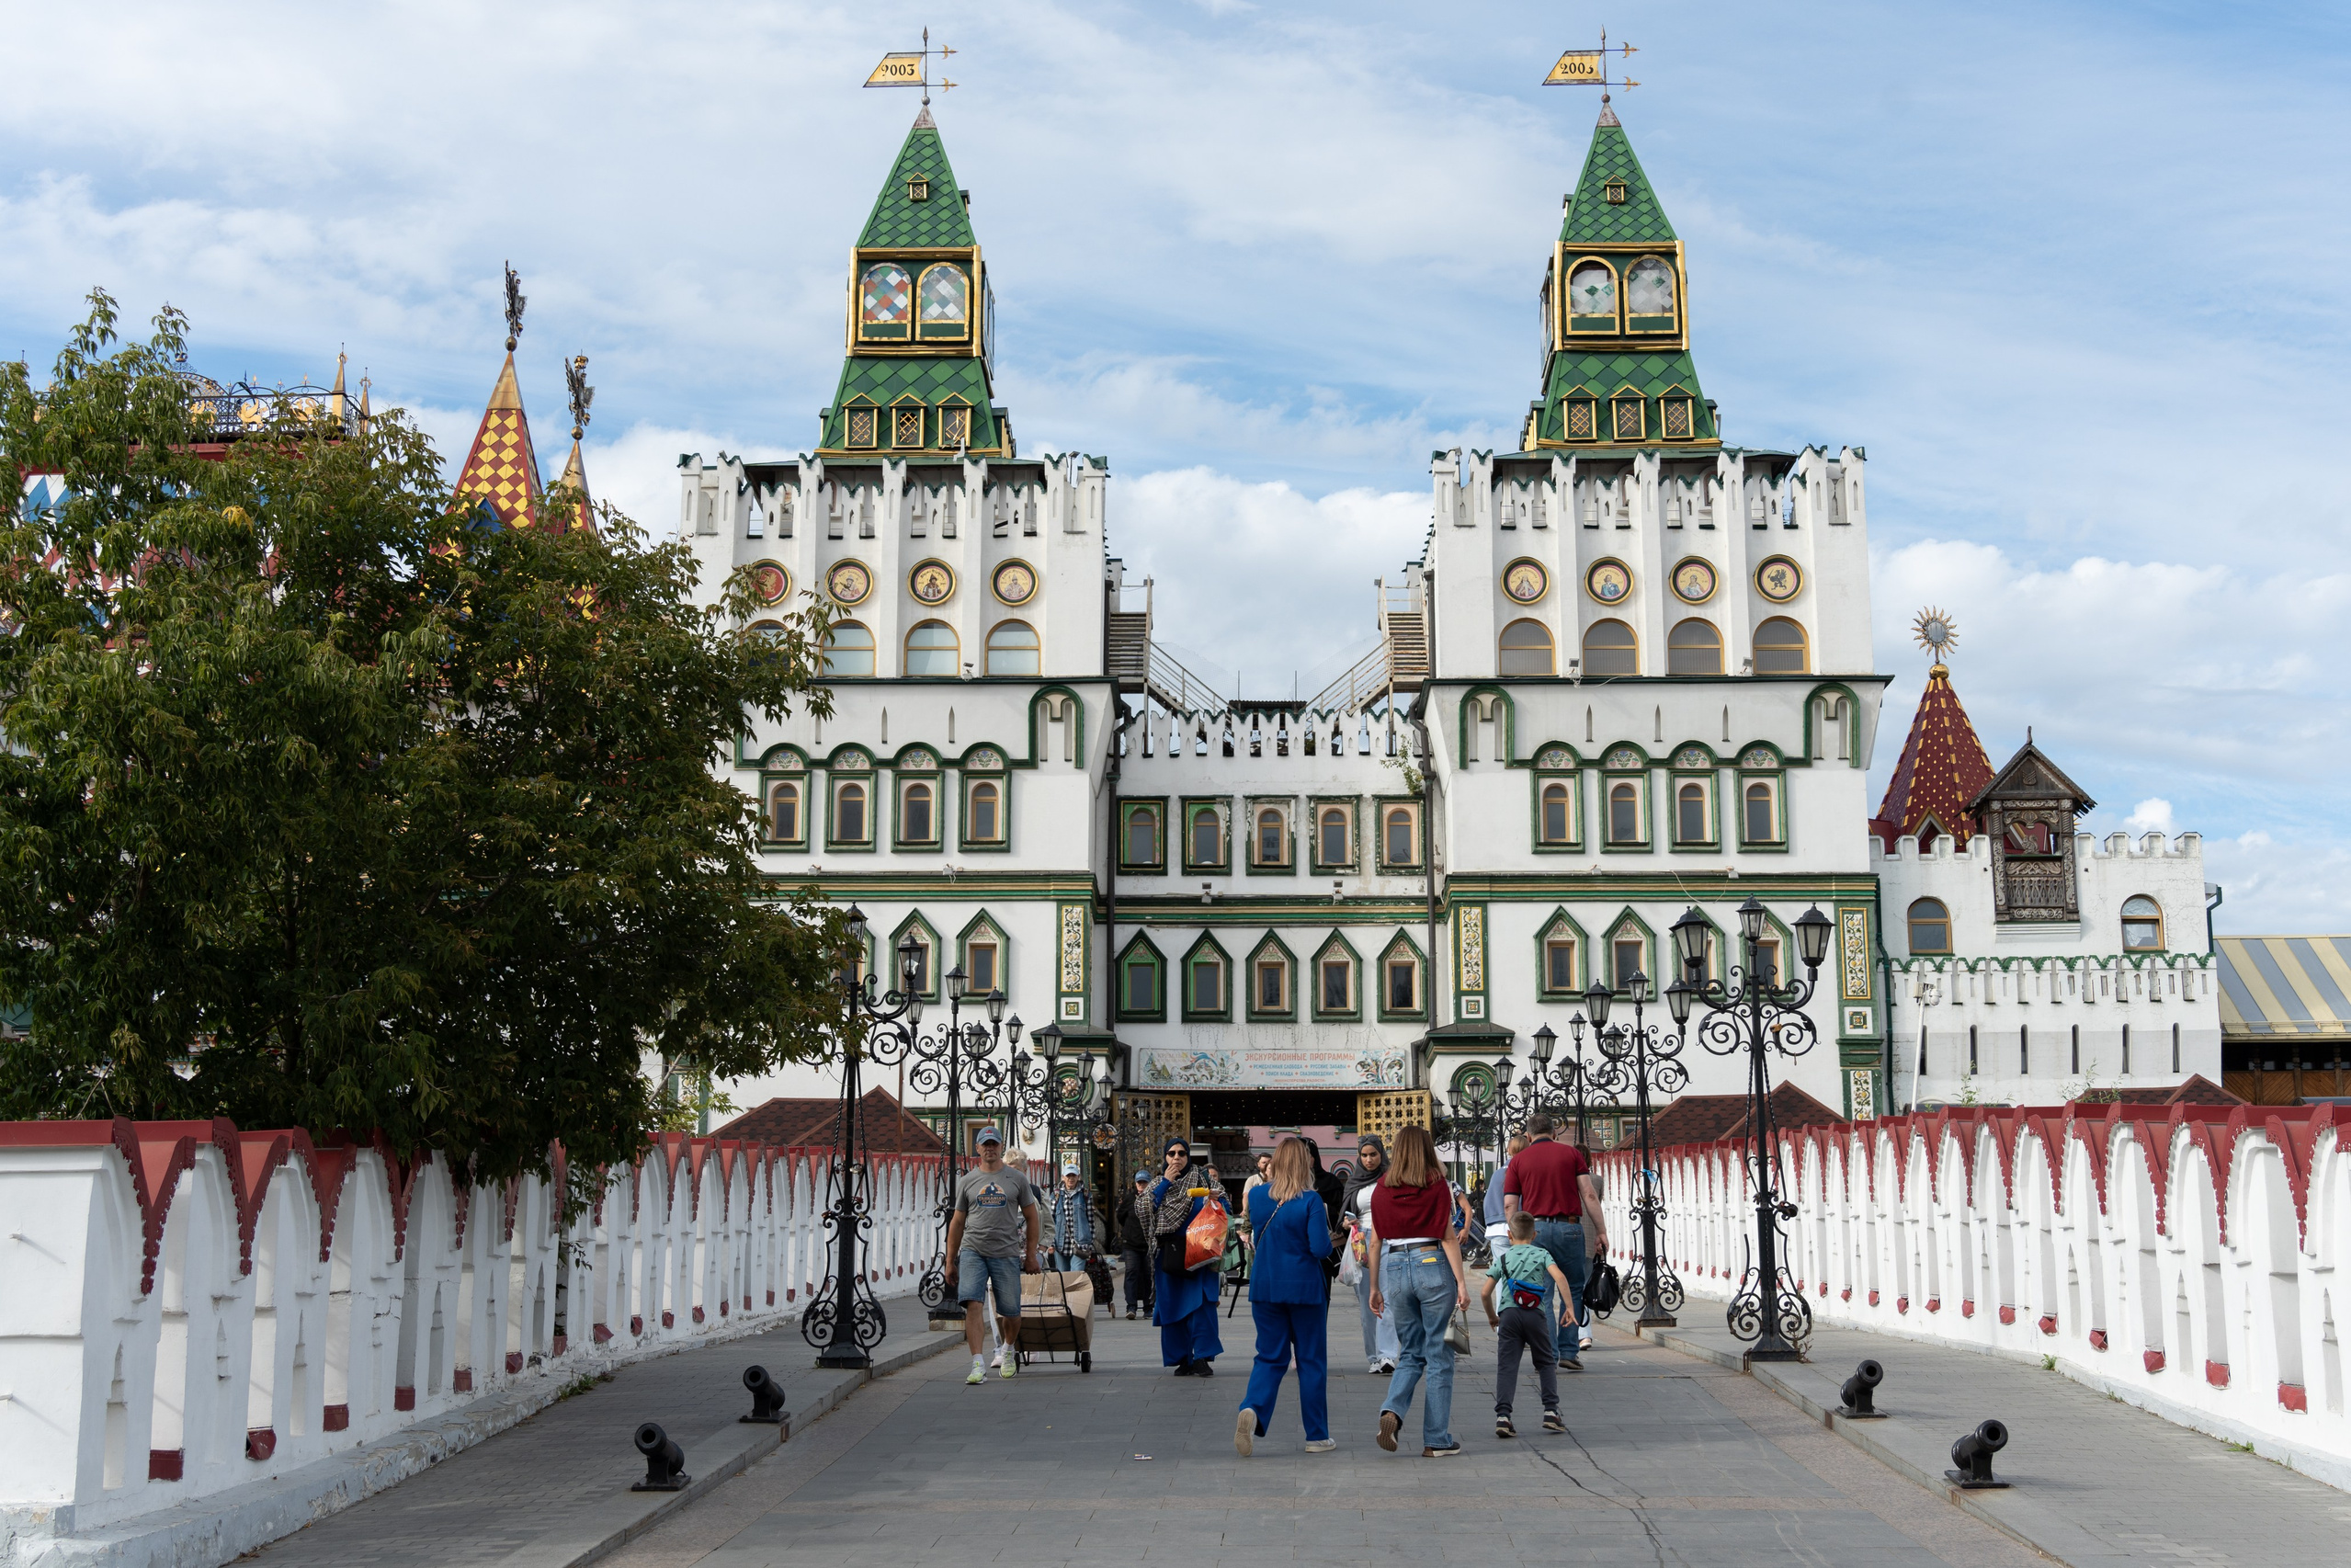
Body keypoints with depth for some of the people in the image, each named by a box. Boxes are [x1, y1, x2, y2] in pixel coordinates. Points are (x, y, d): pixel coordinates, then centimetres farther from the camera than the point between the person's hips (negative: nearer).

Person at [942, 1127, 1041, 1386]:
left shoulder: (1017, 1179, 6)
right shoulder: (967, 1181, 9)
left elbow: (1032, 1219, 12)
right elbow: (957, 1222, 13)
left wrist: (1031, 1254, 6)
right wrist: (950, 1261, 11)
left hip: (1007, 1254, 0)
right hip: (973, 1251, 0)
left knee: (1010, 1310, 4)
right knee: (973, 1304, -17)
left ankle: (1009, 1350, 35)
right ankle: (978, 1366, -20)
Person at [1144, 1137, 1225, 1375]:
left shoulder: (1201, 1179, 8)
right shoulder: (1158, 1183, 13)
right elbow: (1147, 1207, -4)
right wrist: (1165, 1183, -6)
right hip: (1168, 1254, 2)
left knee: (1200, 1303, -11)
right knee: (1172, 1305, 2)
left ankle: (1202, 1359, -11)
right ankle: (1182, 1360, 9)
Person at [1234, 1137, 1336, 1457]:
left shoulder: (1256, 1195, 0)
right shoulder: (1310, 1200, -14)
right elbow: (1321, 1249, -18)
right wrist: (1328, 1236, 2)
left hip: (1264, 1286, 4)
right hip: (1304, 1287, -3)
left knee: (1270, 1357, 10)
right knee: (1312, 1360, 8)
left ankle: (1252, 1409, -18)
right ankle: (1317, 1436, 14)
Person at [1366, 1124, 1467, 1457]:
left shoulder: (1381, 1189, 5)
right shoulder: (1436, 1186, -4)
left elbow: (1375, 1242, 8)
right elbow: (1448, 1237, -8)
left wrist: (1374, 1287, 15)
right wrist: (1461, 1282, -6)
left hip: (1394, 1268, 4)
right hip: (1432, 1266, -3)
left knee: (1411, 1354, 16)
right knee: (1439, 1356, 5)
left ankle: (1391, 1411, -9)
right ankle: (1436, 1440, 7)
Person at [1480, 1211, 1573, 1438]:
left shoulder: (1502, 1258, 15)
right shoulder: (1541, 1254, 13)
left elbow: (1486, 1293, 12)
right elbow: (1559, 1277, -6)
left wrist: (1491, 1316, 28)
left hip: (1509, 1314, 0)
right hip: (1535, 1314, 0)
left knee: (1506, 1365, -2)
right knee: (1546, 1363, 14)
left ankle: (1502, 1415, -13)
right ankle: (1551, 1411, 7)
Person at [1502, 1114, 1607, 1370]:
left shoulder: (1518, 1160, 9)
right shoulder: (1571, 1154, 7)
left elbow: (1509, 1205, 3)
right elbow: (1589, 1194, -1)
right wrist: (1601, 1230, 2)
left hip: (1534, 1229, 1)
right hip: (1568, 1228, -1)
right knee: (1573, 1289, 11)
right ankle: (1569, 1352, 5)